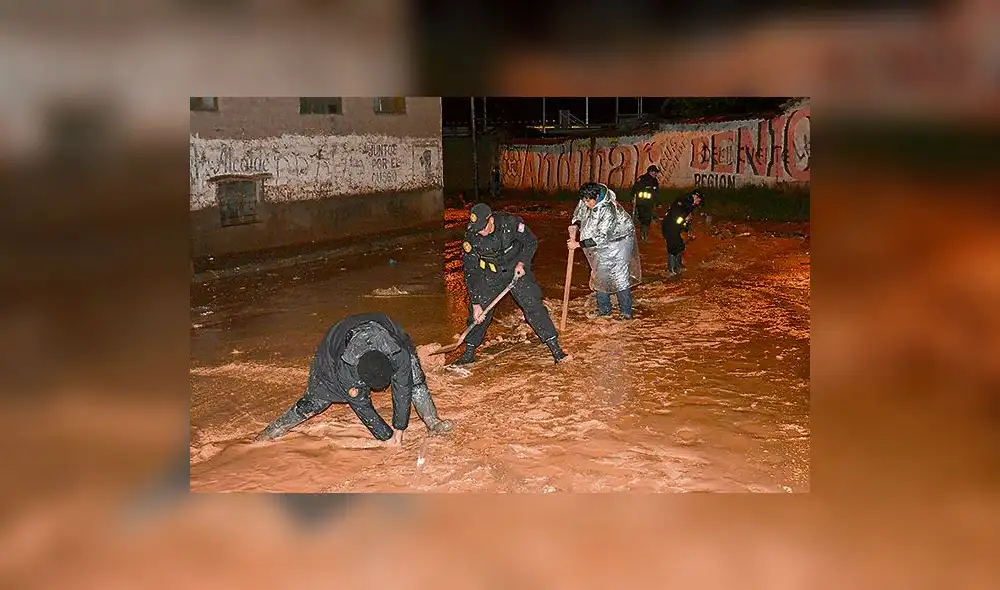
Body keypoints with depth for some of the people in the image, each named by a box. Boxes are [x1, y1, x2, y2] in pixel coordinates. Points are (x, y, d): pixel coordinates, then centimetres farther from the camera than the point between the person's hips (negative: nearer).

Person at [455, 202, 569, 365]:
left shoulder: (511, 223, -26)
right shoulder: (471, 237, -21)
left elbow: (531, 242, -7)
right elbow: (471, 273, -16)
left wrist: (521, 263, -22)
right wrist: (475, 304, -19)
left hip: (517, 270, -1)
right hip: (490, 275, 1)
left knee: (534, 306, -9)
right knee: (479, 312, -3)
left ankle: (555, 349, -1)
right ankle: (469, 353, 15)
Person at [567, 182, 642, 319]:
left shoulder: (608, 210, -34)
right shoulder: (586, 203, -12)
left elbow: (602, 238, -35)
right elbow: (580, 214, 9)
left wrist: (579, 244, -33)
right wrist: (575, 224, -14)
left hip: (618, 242, -8)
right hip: (602, 246, 8)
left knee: (620, 277, -6)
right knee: (600, 275, 10)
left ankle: (626, 313, 4)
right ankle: (604, 310, 22)